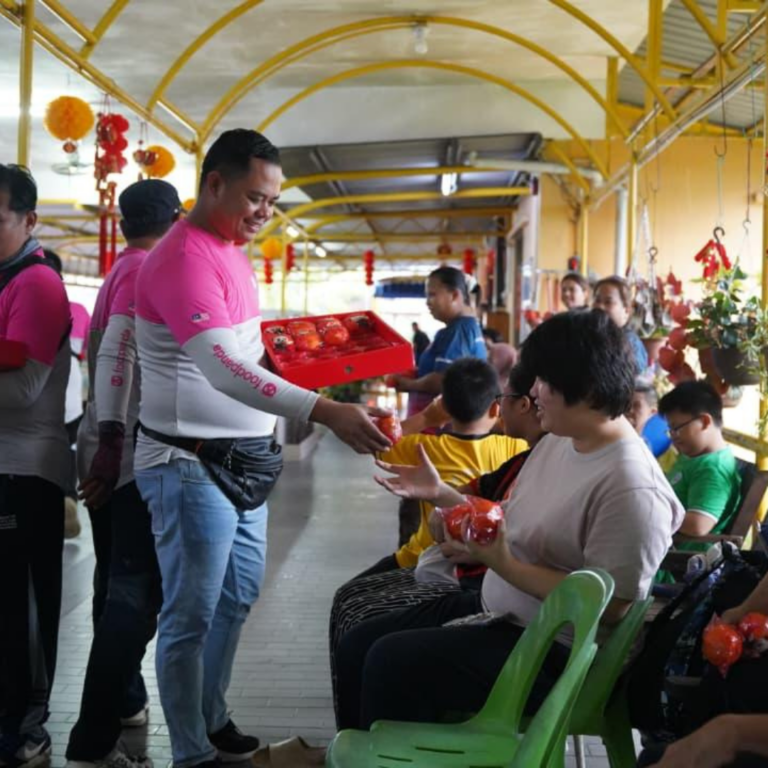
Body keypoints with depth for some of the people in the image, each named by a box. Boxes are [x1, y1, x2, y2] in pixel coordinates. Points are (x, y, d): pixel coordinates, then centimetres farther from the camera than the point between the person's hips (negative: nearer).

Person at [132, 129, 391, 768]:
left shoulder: (230, 250, 11)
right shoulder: (184, 257, -20)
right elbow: (222, 368, -32)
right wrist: (327, 413, -39)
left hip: (242, 459, 9)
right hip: (193, 466, -9)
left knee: (237, 599, 18)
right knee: (192, 615, 0)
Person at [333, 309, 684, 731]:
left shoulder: (630, 488, -24)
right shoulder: (557, 440, 5)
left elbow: (608, 606, -25)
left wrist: (502, 564, -26)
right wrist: (439, 492, 2)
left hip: (555, 651, -9)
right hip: (499, 612, 10)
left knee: (392, 662, -20)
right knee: (358, 645, 5)